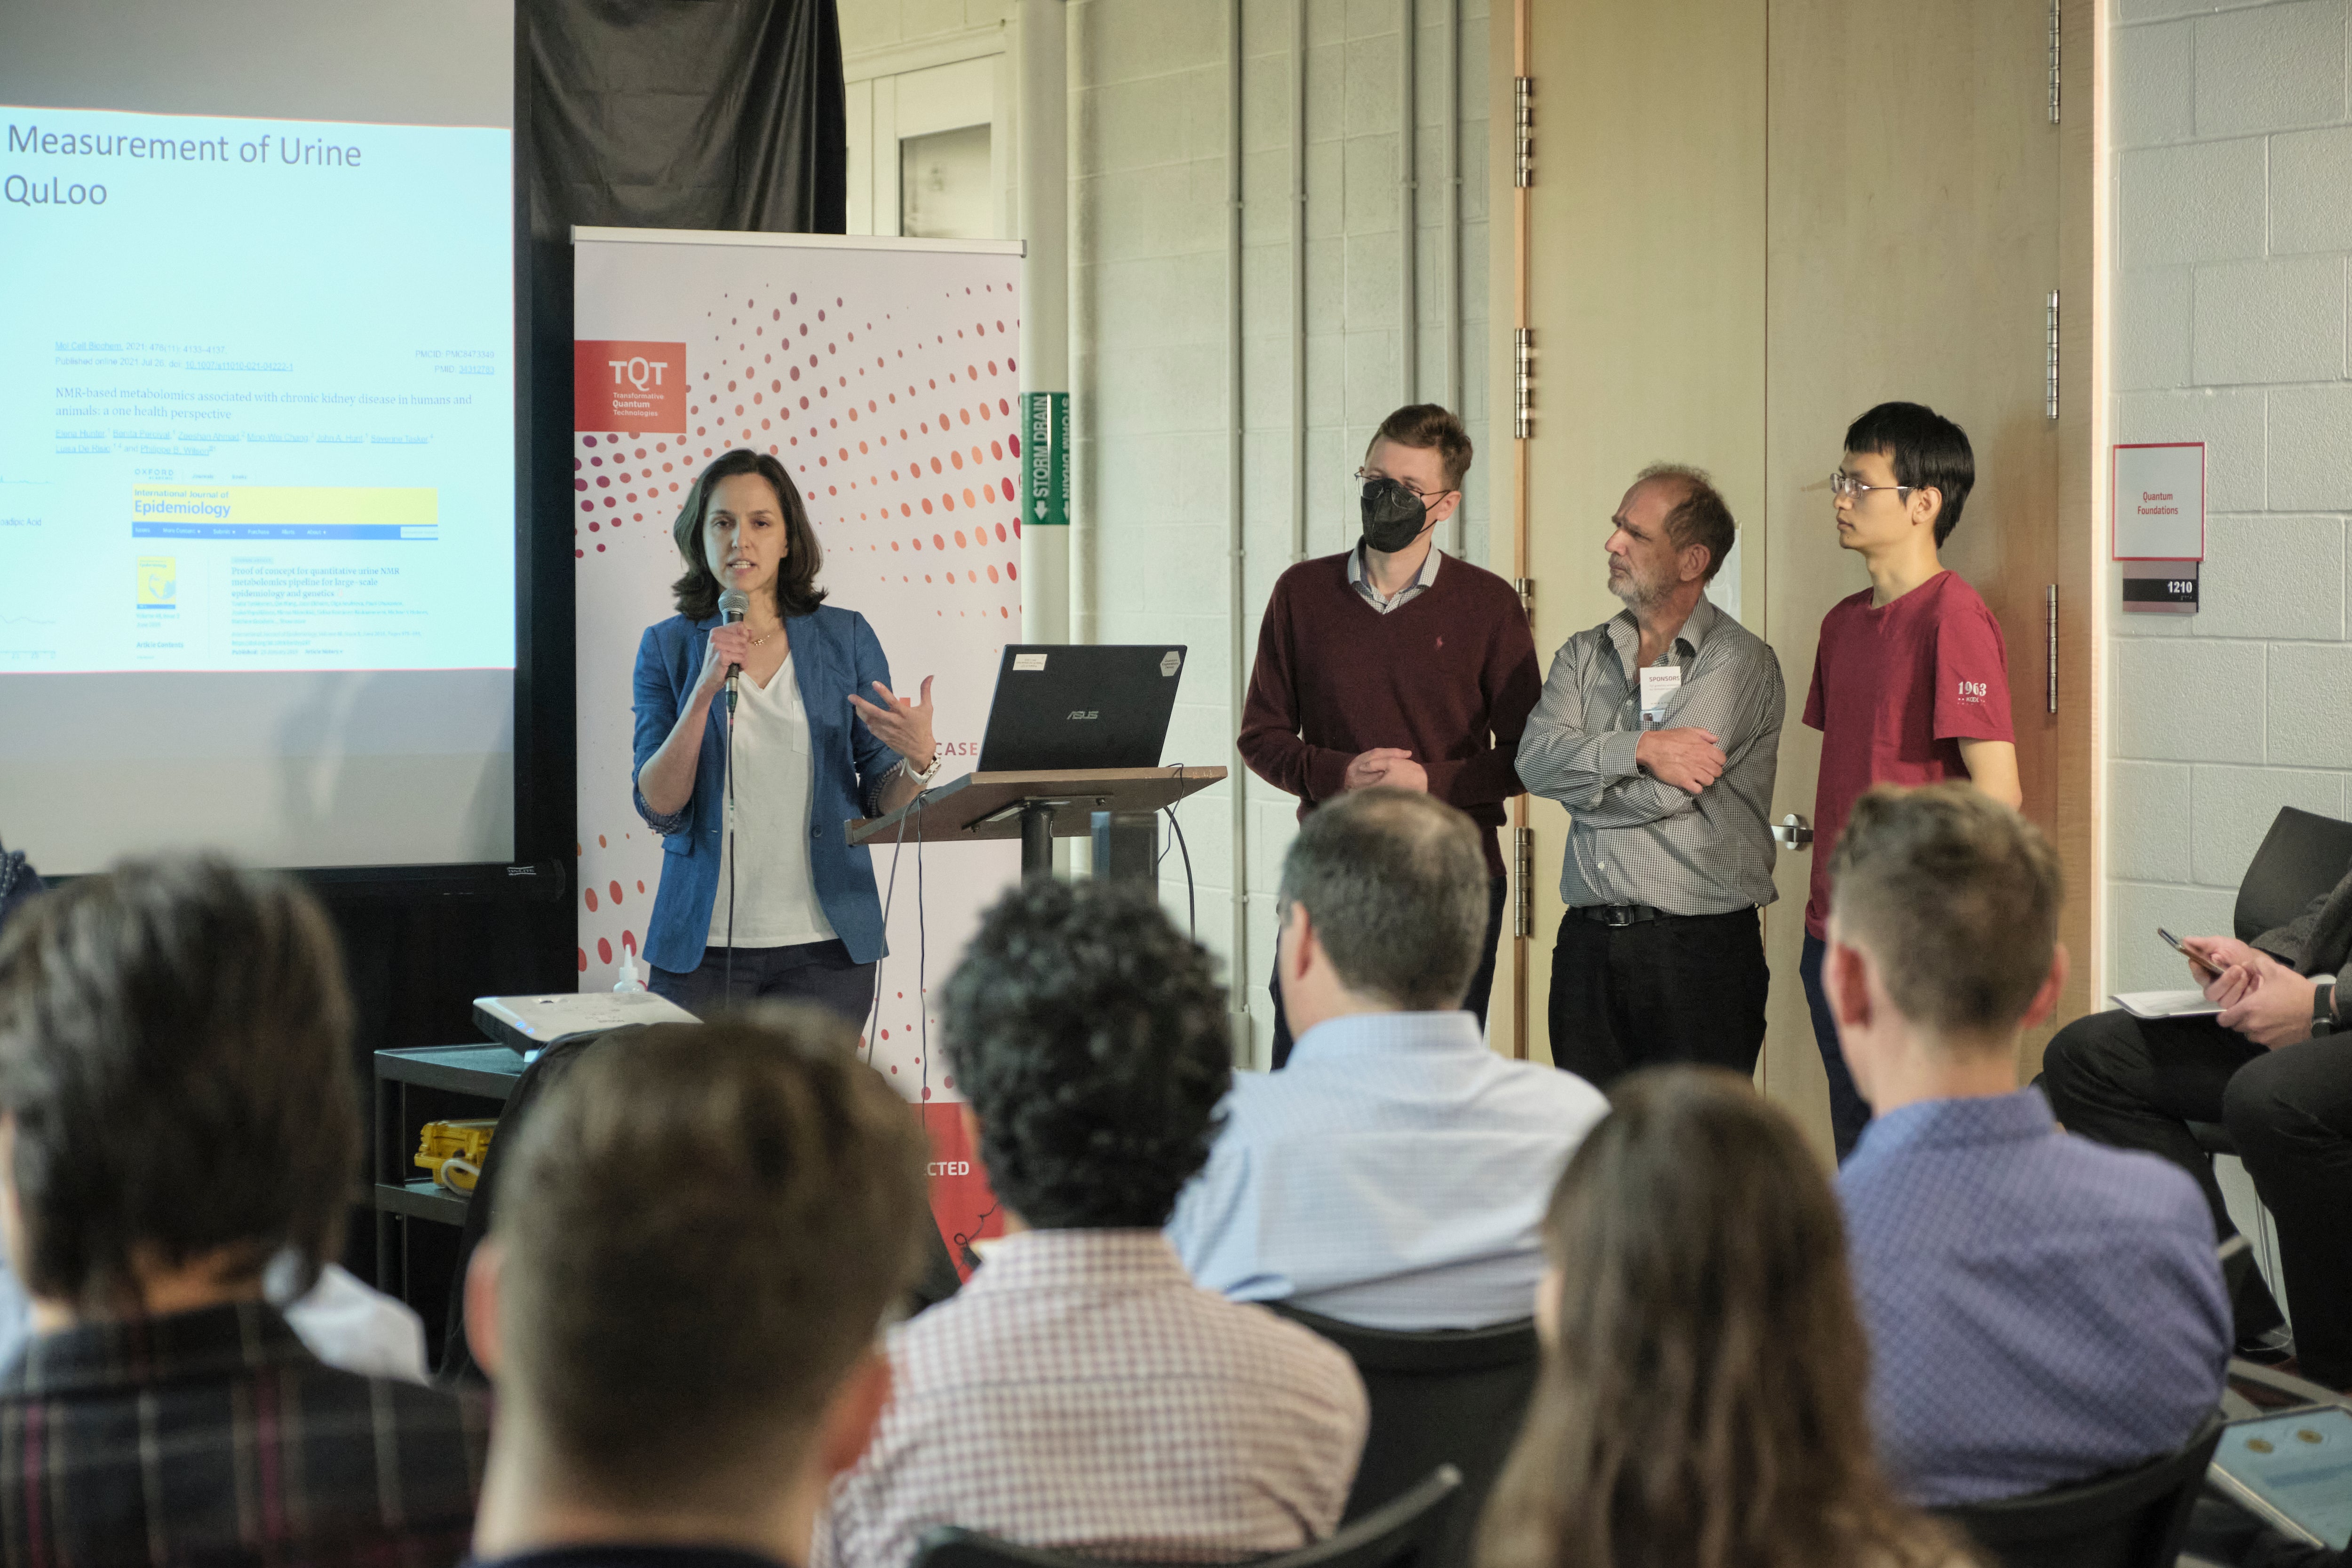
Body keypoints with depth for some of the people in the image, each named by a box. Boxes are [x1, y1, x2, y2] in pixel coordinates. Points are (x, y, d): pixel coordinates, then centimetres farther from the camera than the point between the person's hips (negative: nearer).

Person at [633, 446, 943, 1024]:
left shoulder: (847, 639, 4)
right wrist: (705, 690, -16)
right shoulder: (668, 647, 3)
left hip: (824, 943, 1)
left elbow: (882, 801, 6)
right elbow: (659, 808, -6)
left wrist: (918, 761, -15)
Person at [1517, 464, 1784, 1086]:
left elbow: (1662, 794, -14)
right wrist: (1637, 749, -16)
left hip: (1700, 948, -5)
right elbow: (1535, 759, -4)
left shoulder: (1738, 661, -4)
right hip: (1587, 945, 5)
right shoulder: (1583, 655, 14)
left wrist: (1581, 778, 1)